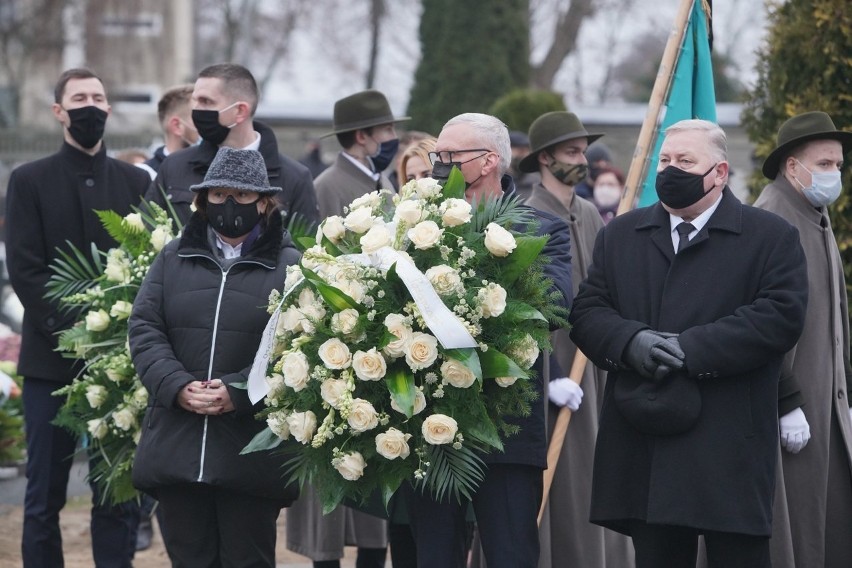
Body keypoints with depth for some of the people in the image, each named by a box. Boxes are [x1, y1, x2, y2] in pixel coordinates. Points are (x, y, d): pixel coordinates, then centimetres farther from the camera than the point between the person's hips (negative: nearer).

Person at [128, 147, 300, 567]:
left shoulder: (289, 265, 3)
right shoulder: (173, 259, 13)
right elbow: (144, 328, 5)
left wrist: (237, 393, -19)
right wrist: (178, 386, -11)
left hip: (251, 450, -3)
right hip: (176, 449, 3)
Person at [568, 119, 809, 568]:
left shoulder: (771, 237, 3)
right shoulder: (620, 235, 16)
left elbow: (781, 315, -11)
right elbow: (586, 311, 8)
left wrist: (690, 347, -17)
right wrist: (632, 342, -14)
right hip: (642, 443, 4)